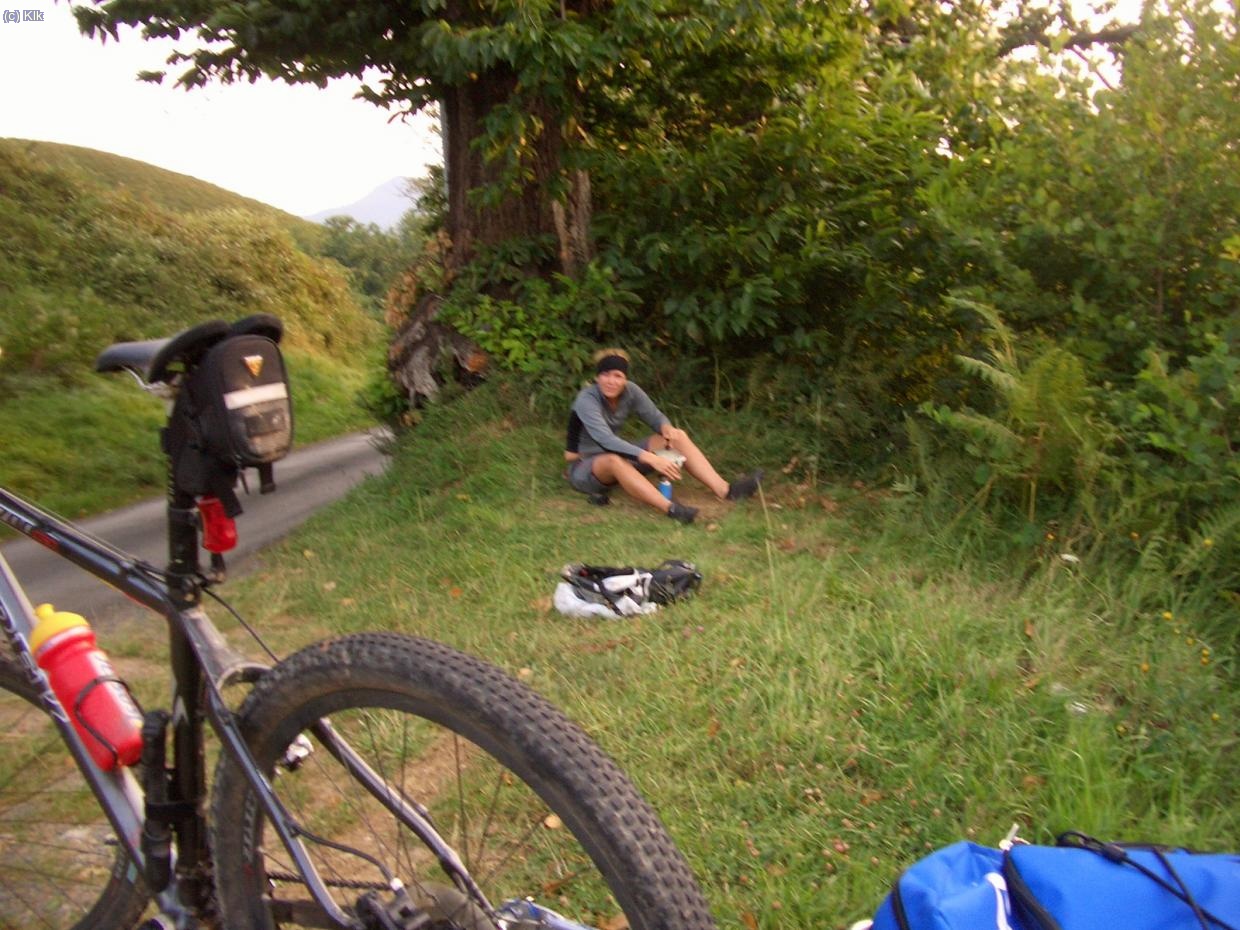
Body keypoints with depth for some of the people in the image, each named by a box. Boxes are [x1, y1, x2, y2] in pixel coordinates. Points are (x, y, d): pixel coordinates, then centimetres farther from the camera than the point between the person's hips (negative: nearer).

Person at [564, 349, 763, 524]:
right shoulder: (586, 400, -24)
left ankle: (725, 490, -24)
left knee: (678, 436, -8)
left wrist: (667, 428, -24)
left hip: (618, 456, 7)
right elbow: (606, 439, -37)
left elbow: (655, 417, 2)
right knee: (613, 461, -42)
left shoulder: (630, 391, -7)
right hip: (585, 467, -6)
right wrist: (651, 458, -46)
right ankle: (671, 508, -57)